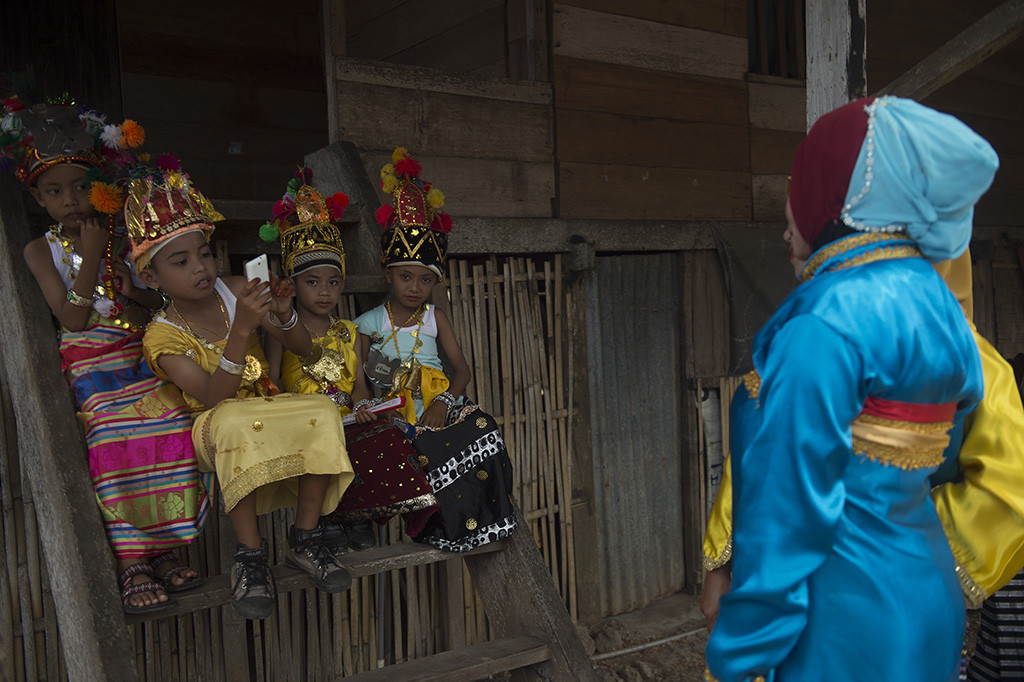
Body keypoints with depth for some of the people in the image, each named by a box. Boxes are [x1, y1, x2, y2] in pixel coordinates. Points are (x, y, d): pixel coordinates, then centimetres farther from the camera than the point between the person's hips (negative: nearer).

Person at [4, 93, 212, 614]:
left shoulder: (126, 241, 11)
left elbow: (160, 304, 13)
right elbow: (73, 317, -7)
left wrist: (132, 293, -6)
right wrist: (91, 257, -10)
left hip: (141, 358, 3)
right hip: (90, 366, -3)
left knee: (169, 428, -21)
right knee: (116, 443, -25)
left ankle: (162, 548, -7)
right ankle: (131, 565, -14)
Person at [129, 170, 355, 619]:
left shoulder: (234, 291, 0)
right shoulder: (161, 337, -11)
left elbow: (303, 348, 4)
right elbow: (214, 396, -26)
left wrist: (283, 315, -19)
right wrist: (241, 328, -37)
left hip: (269, 410, 4)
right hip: (214, 428, -4)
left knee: (322, 412, -28)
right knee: (235, 423, -40)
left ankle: (305, 540, -15)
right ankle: (250, 553, -26)